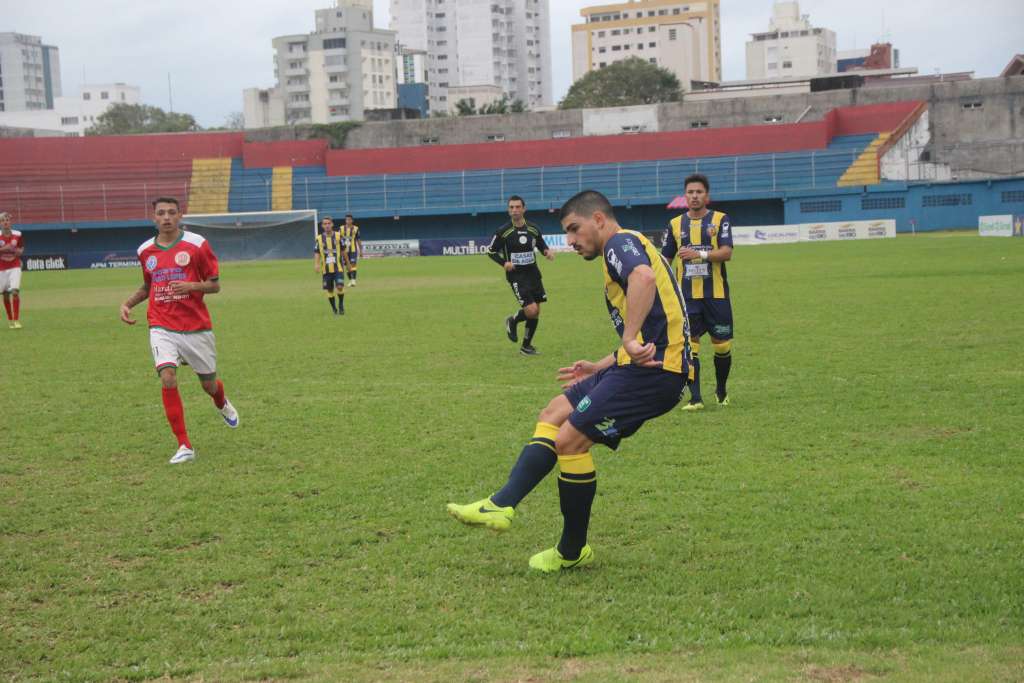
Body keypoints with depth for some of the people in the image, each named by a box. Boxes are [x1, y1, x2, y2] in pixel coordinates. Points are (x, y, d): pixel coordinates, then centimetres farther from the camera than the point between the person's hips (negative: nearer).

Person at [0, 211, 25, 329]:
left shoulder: (17, 235, -1)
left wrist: (15, 250, -12)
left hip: (15, 267, -1)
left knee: (15, 292, -15)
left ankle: (17, 320, -13)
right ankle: (10, 320, 22)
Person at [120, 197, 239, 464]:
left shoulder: (197, 244, -4)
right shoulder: (146, 250, 7)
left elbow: (215, 285, -1)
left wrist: (192, 286, -19)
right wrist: (128, 303, 6)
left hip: (196, 327, -1)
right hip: (162, 327, 1)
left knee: (209, 385, 10)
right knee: (168, 378, -20)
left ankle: (222, 404, 51)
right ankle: (184, 446, -13)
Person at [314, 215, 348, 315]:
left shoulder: (338, 236, 0)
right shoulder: (319, 239, 1)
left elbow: (343, 252, 7)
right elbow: (317, 253, 0)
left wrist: (347, 263, 11)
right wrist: (316, 264, -16)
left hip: (338, 268, -1)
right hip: (326, 269, 1)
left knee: (340, 287, -16)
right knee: (330, 290, 5)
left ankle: (341, 305, 7)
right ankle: (334, 309, 22)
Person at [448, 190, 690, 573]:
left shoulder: (621, 243, -5)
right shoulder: (632, 252, 25)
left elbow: (643, 277, -30)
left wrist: (631, 340, -33)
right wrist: (600, 368, 29)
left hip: (652, 370, -11)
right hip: (644, 365, 11)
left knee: (570, 440, -10)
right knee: (553, 415, 12)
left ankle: (572, 553, 4)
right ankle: (502, 505, 4)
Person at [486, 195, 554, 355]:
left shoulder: (533, 229, 3)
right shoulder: (503, 232, -8)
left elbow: (542, 246, 17)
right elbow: (491, 251, 1)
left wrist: (547, 252, -6)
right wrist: (504, 263, -15)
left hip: (533, 273, 5)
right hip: (516, 275, -5)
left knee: (536, 313, 6)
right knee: (531, 310, -18)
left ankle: (526, 346, 22)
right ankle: (512, 321, 15)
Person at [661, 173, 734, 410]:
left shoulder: (720, 220, 1)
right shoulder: (675, 224, 9)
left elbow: (727, 252, -12)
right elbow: (665, 260, 13)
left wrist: (700, 254, -25)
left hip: (716, 295, -1)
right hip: (687, 297, 1)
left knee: (722, 346, 5)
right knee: (690, 345, -8)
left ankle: (721, 391, 27)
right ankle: (695, 398, -5)